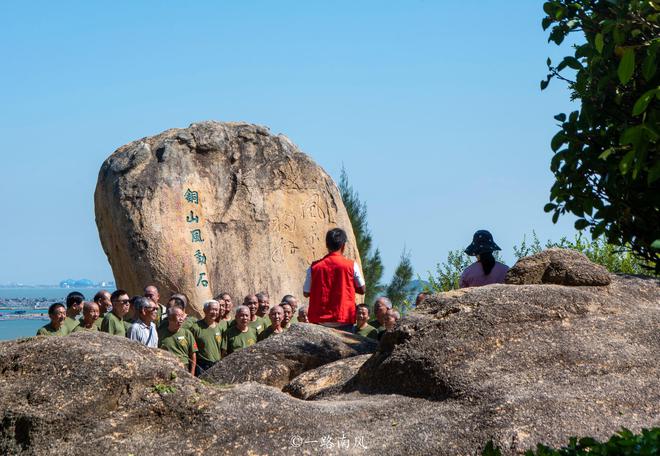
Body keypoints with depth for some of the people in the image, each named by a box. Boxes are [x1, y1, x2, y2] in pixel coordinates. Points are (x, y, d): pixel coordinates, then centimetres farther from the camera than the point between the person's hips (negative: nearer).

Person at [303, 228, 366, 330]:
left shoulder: (315, 267, 1)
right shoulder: (351, 265, -3)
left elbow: (306, 293, 9)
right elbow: (362, 290, 7)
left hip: (319, 320, 2)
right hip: (344, 320, -2)